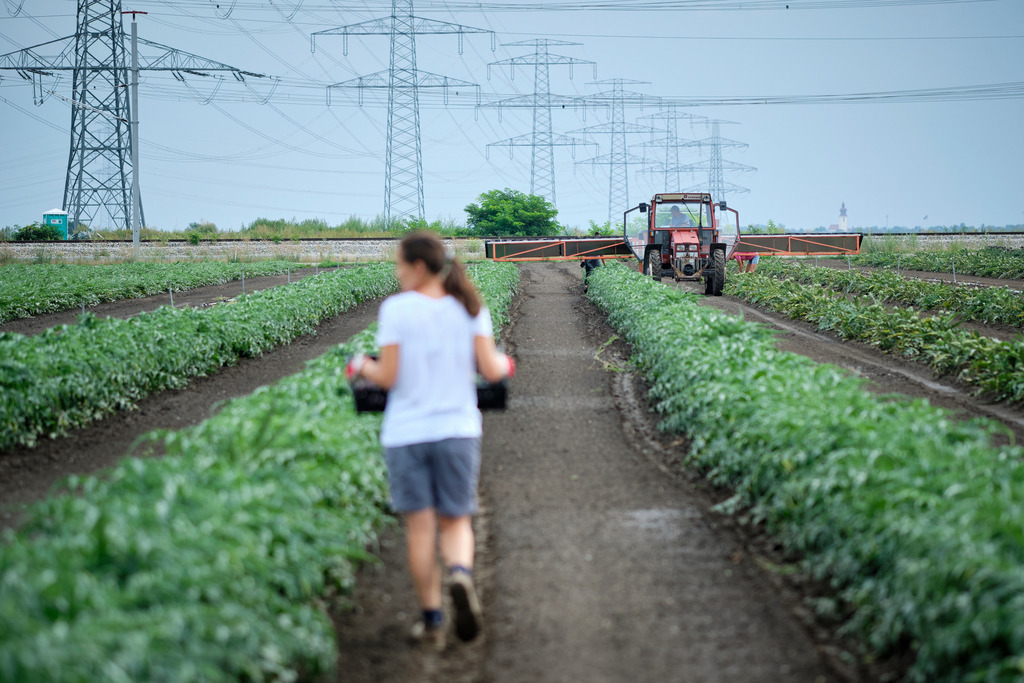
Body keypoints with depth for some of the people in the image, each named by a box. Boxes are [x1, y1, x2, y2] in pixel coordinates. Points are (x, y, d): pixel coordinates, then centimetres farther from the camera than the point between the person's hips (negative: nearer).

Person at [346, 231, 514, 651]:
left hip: (406, 432, -2)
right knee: (456, 522, 11)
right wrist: (502, 364, 19)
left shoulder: (396, 309, -8)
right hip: (457, 429, 2)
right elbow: (490, 371, -4)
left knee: (420, 525, 5)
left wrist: (361, 366, 11)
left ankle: (431, 620, 7)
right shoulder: (470, 308, 1)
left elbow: (388, 378, -9)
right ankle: (461, 575, -22)